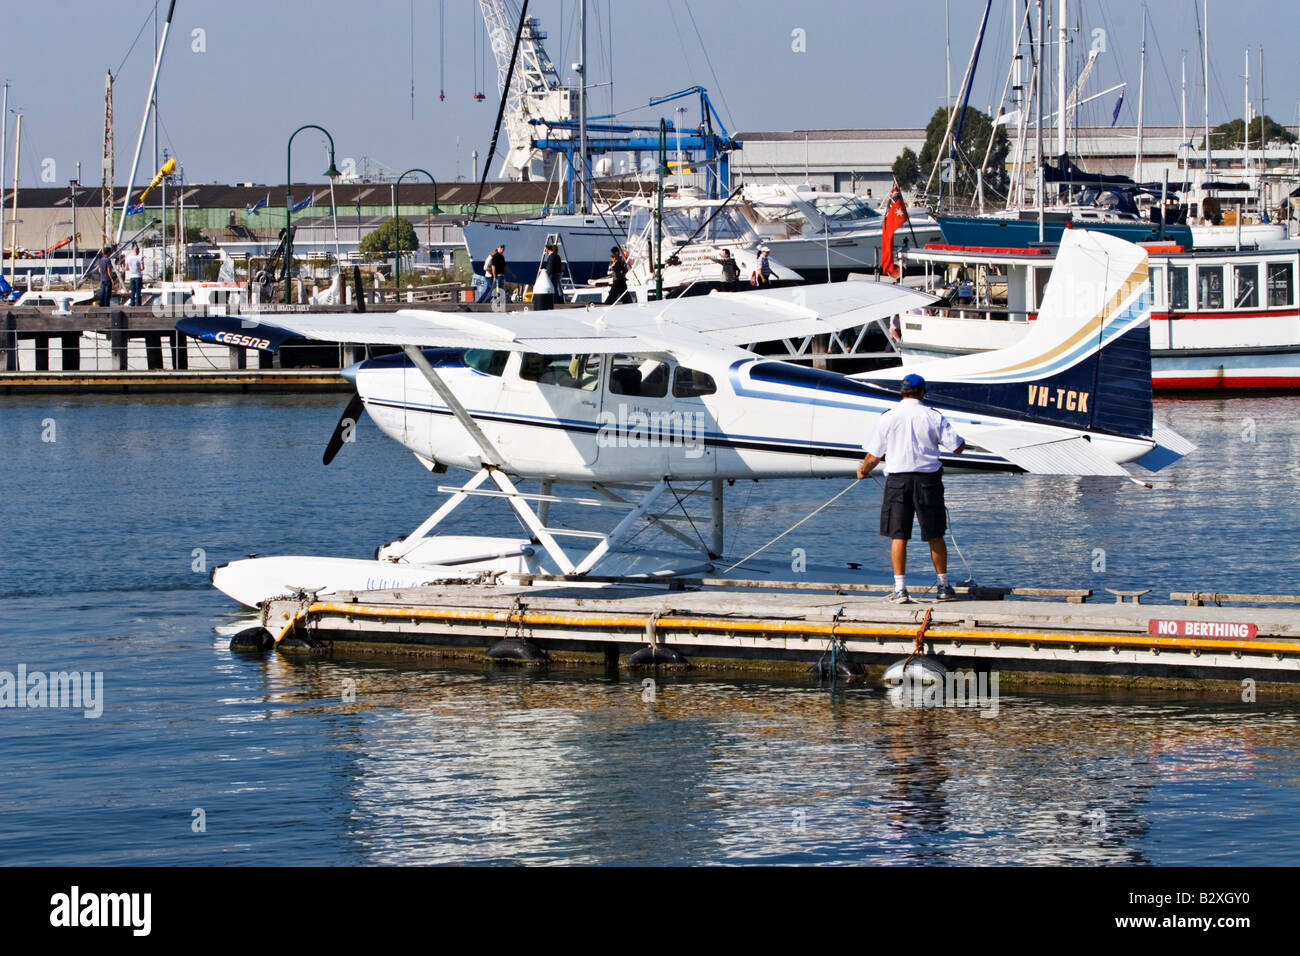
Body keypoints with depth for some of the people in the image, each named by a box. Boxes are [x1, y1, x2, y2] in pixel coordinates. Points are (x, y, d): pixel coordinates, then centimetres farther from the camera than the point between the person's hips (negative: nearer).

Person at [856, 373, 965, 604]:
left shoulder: (888, 418, -2)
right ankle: (943, 587, 19)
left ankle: (900, 590, -3)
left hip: (897, 481, -1)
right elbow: (958, 447, -1)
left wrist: (863, 470, 22)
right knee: (935, 536, 11)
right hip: (928, 480, 1)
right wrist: (962, 440, 23)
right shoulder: (934, 417, -2)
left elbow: (874, 456, 1)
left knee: (898, 536, 3)